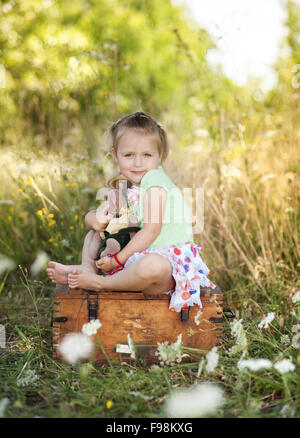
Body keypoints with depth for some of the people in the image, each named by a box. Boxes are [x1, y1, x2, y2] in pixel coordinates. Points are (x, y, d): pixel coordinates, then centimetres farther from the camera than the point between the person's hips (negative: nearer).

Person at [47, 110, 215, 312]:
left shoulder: (155, 180, -12)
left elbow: (152, 230, -20)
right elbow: (90, 216, 15)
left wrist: (117, 260, -19)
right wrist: (96, 220, -11)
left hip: (167, 261, -9)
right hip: (136, 256, 9)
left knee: (153, 266, -45)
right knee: (94, 231, 18)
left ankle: (101, 283, -23)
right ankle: (88, 268, -9)